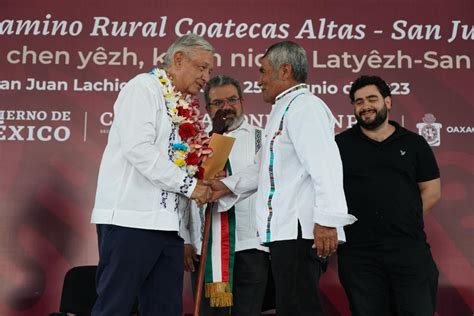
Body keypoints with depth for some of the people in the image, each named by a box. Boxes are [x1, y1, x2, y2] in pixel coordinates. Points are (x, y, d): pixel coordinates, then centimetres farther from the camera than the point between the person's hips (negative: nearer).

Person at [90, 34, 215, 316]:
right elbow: (138, 147, -17)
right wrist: (188, 184, -14)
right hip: (131, 219, -8)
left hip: (168, 225, 8)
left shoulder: (187, 108, 20)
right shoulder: (144, 87, -3)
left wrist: (206, 184, 4)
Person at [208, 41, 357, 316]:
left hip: (301, 230, -11)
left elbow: (324, 165, -22)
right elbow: (265, 166, 31)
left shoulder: (304, 106, -9)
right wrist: (229, 186, 20)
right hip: (287, 231, 11)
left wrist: (328, 220, -28)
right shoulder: (285, 109, 25)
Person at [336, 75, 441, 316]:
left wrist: (404, 220, 2)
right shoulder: (340, 144, 5)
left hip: (410, 249, 1)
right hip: (358, 253, 0)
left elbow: (432, 190, 10)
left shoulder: (414, 143, 9)